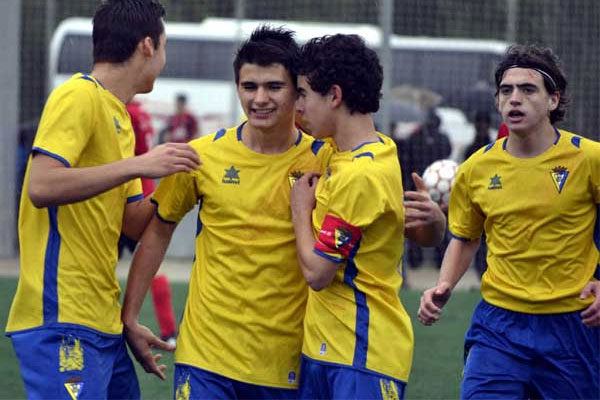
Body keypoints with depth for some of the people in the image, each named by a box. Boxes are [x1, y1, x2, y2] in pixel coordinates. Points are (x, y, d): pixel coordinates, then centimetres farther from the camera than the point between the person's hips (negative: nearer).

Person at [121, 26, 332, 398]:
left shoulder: (323, 161, -4)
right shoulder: (203, 155, -1)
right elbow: (158, 231, 10)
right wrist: (130, 318, 8)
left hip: (287, 365, 0)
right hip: (206, 354, 0)